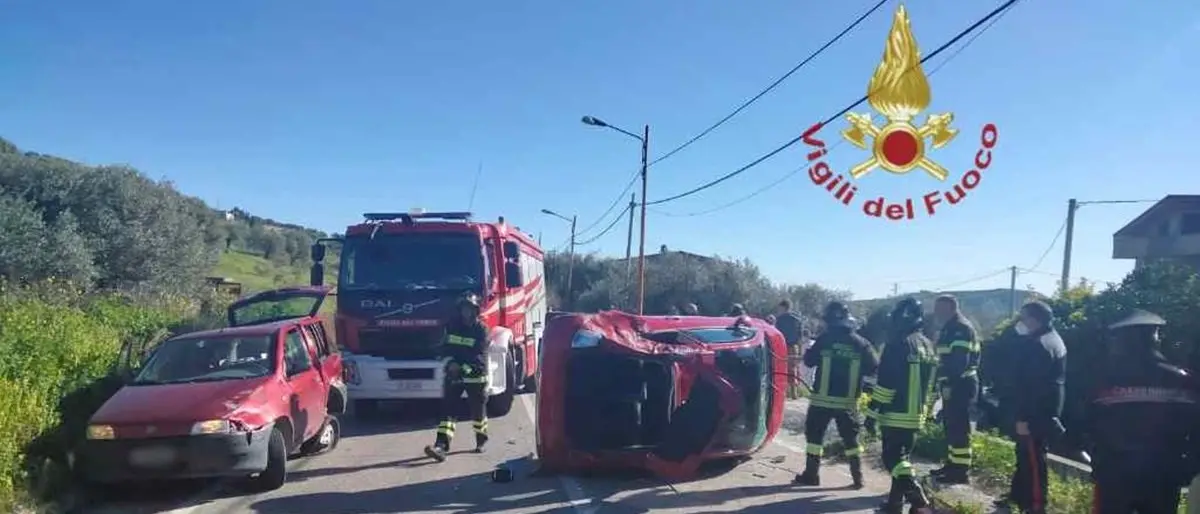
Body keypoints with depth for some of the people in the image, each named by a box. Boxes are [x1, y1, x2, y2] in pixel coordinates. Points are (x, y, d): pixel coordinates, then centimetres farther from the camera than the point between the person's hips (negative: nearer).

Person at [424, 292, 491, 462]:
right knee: (447, 408, -8)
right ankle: (441, 445, -15)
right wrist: (451, 362, -11)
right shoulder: (452, 326, 6)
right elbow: (446, 346, 7)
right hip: (453, 375, 3)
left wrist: (463, 368, -24)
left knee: (478, 409, 9)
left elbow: (478, 355, -15)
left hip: (475, 376, -3)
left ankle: (481, 439, 33)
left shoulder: (481, 329, -8)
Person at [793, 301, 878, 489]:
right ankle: (858, 477, 12)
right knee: (850, 438, 13)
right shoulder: (860, 343, 0)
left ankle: (811, 475, 9)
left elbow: (809, 360, 1)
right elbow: (874, 367, 5)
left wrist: (812, 350, 21)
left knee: (815, 435, 8)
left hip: (822, 398, -2)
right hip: (848, 401, 2)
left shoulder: (824, 339, -7)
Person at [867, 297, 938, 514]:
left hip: (895, 414, -8)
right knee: (901, 457, 16)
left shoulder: (898, 344, -16)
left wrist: (873, 411, -11)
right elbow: (929, 382, 16)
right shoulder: (928, 346, 10)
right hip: (917, 415, 8)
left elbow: (884, 383, -17)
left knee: (893, 458, -4)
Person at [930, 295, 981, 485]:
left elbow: (960, 360, -23)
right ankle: (953, 464, 25)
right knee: (951, 425, 16)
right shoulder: (950, 328, 19)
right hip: (954, 385, 11)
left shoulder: (961, 328, -14)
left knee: (958, 428, -8)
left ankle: (960, 471, -5)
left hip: (960, 385, -11)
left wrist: (948, 384, -24)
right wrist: (943, 383, 20)